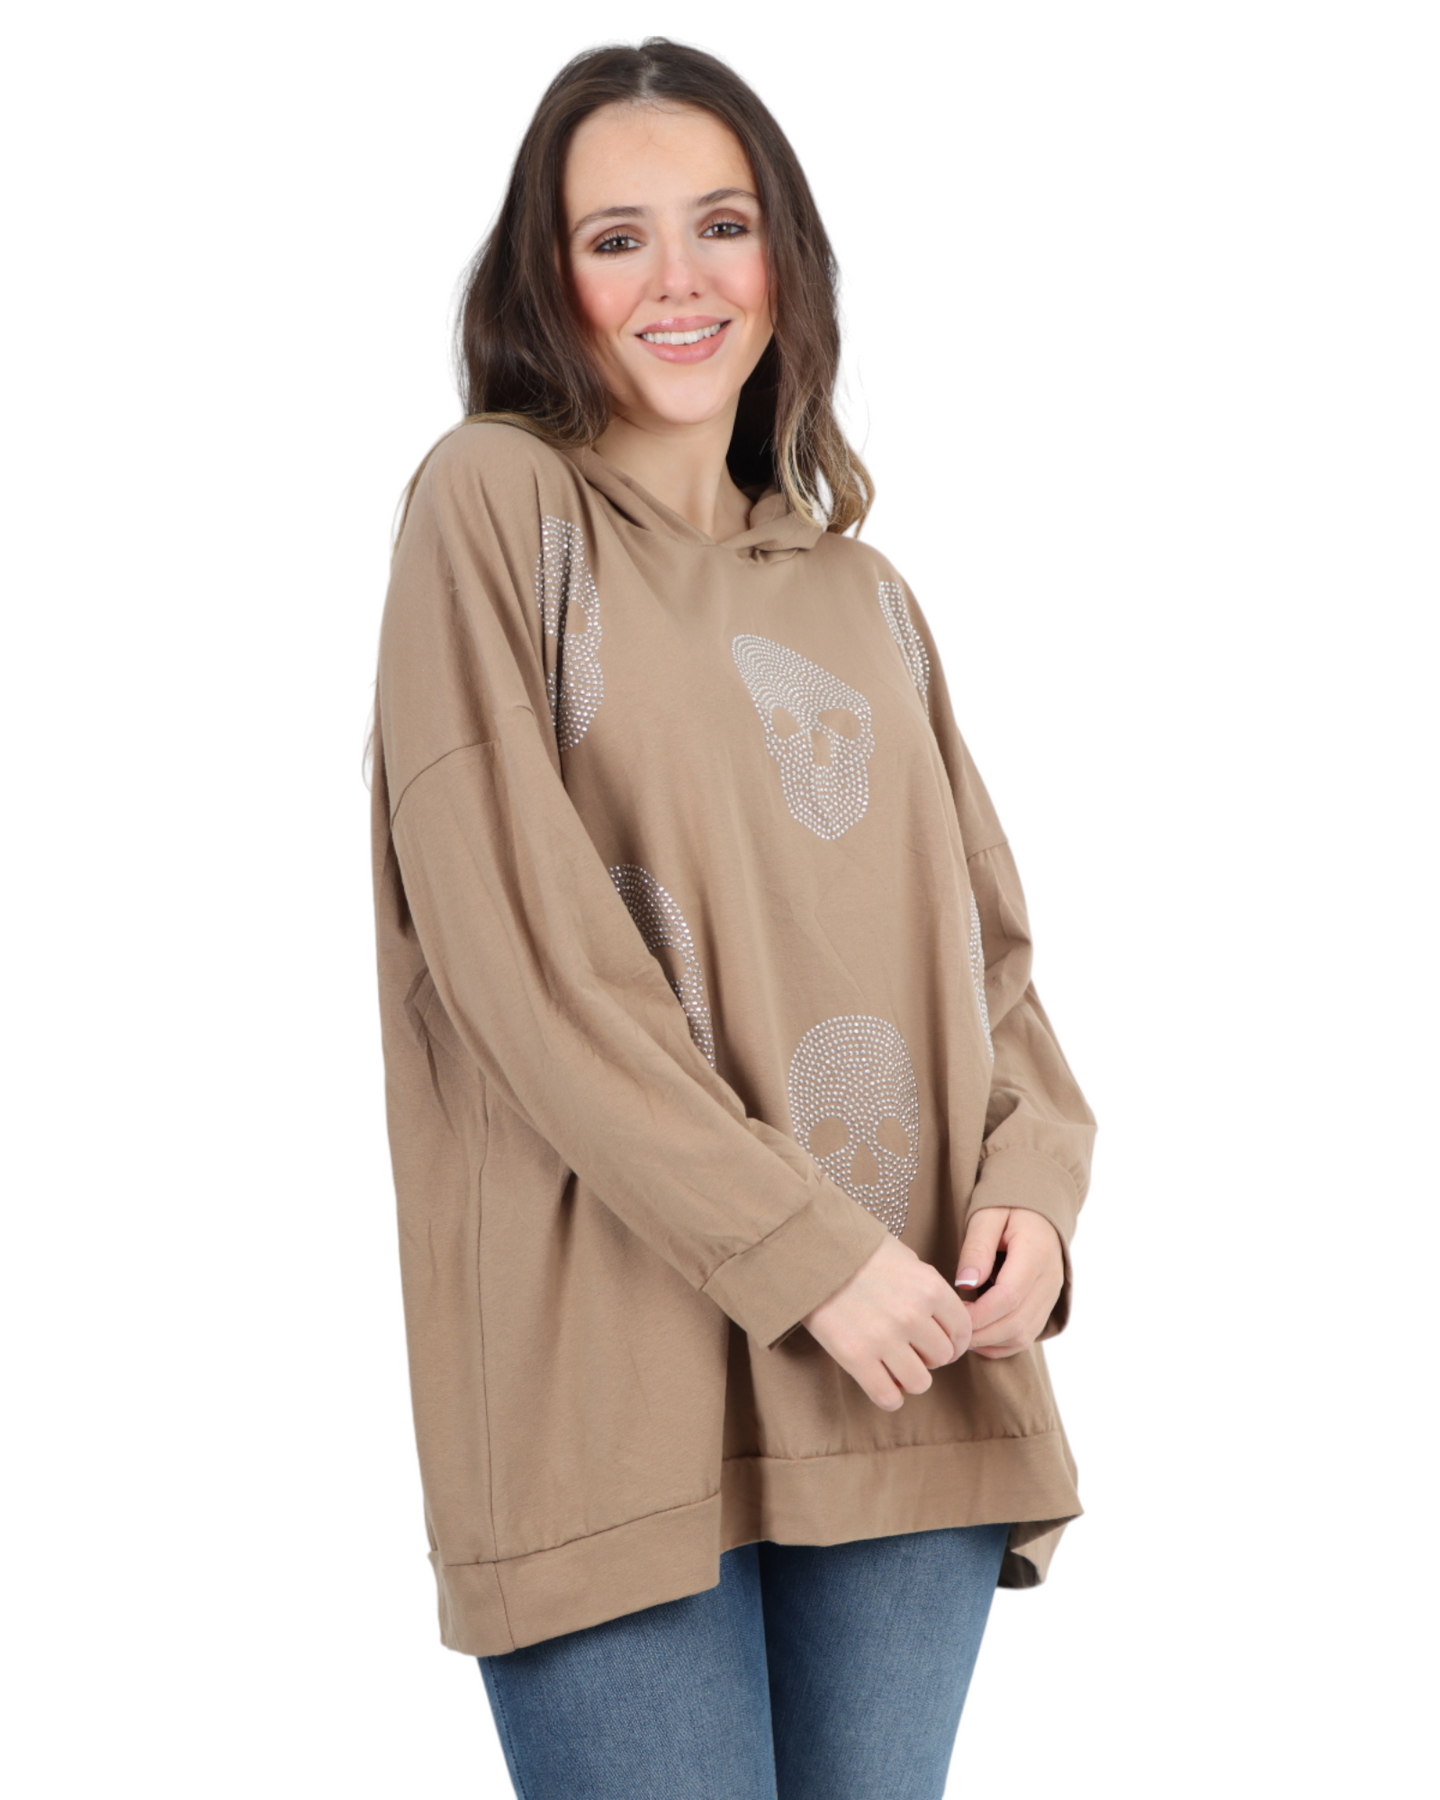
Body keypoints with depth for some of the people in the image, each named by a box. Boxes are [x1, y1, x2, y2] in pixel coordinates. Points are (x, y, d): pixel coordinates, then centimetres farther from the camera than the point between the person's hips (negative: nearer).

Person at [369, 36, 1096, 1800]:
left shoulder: (865, 596, 18)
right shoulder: (495, 503, 0)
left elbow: (988, 942, 15)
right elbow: (516, 945, -10)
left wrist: (1033, 1188, -6)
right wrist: (799, 1253, -14)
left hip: (913, 1388, 5)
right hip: (622, 1382, -5)